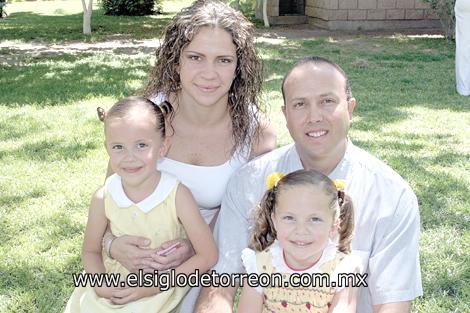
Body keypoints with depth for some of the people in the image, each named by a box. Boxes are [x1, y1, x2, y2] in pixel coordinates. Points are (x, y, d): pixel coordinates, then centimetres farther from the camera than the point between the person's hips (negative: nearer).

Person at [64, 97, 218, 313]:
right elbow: (91, 250, 6)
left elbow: (208, 255, -12)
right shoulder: (103, 198, -9)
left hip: (162, 293, -2)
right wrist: (100, 284, -13)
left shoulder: (178, 195, -17)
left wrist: (156, 285, -15)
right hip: (112, 289, 2)